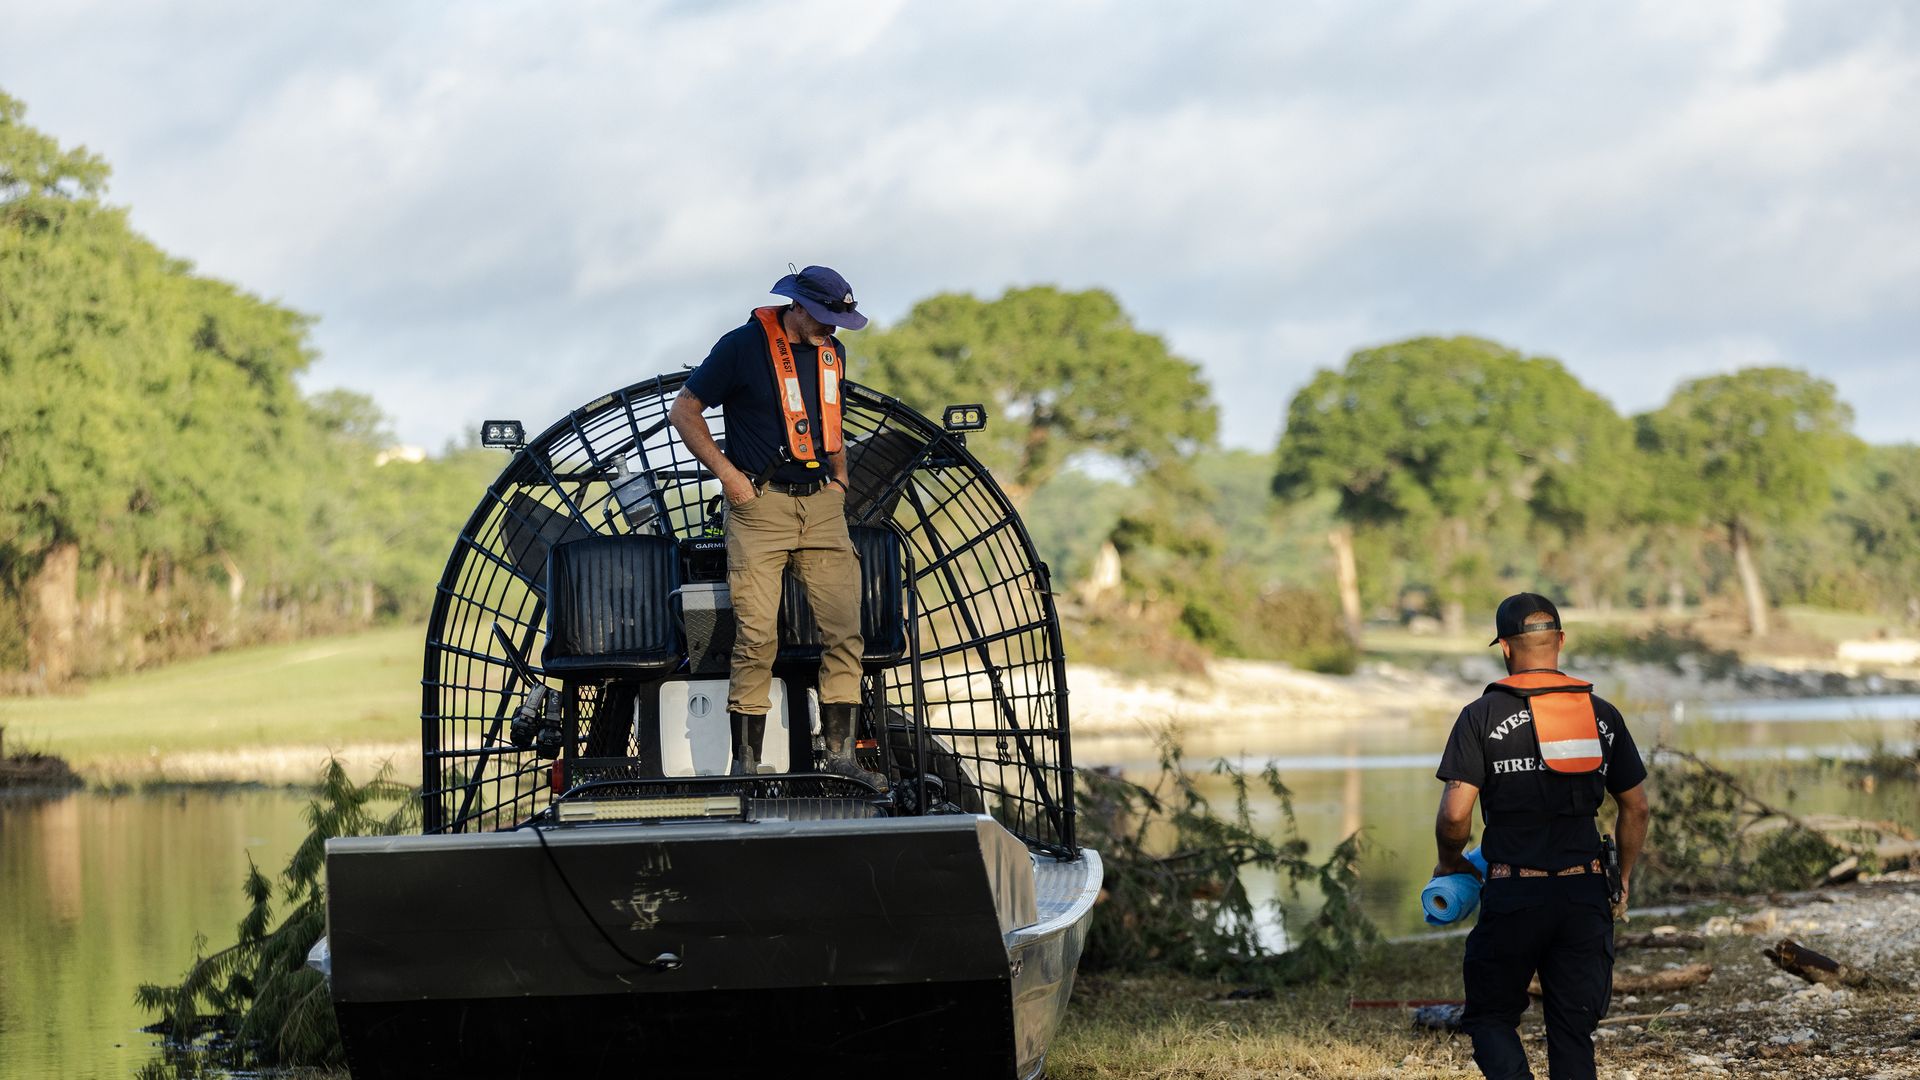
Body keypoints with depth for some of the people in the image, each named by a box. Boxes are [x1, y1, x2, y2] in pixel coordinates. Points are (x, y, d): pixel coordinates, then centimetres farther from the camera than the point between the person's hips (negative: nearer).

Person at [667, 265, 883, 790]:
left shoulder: (832, 353, 13)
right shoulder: (744, 346, -6)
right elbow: (684, 410, -3)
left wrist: (839, 480, 16)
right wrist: (728, 475, -9)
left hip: (822, 506, 6)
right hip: (760, 506, -6)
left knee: (845, 630, -4)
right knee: (756, 637, -10)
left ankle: (839, 755, 0)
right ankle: (746, 763, -5)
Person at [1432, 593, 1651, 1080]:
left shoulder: (1484, 715, -5)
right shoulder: (1602, 715, 8)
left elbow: (1455, 812, -10)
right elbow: (1636, 808, 12)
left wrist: (1449, 862, 10)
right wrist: (1622, 882, 24)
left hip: (1514, 895, -3)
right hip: (1585, 894, 3)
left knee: (1490, 1017, 10)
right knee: (1573, 1030, 9)